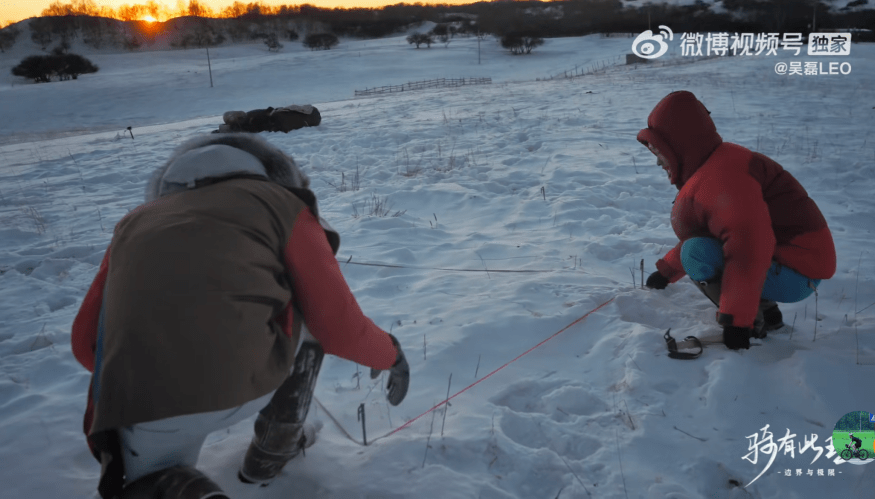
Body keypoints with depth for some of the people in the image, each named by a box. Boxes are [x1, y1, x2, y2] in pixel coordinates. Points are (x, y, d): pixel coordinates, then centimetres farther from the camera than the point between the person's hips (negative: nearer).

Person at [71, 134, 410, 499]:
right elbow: (339, 327, 11)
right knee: (311, 319, 28)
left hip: (138, 404, 3)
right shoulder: (282, 204, 16)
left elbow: (86, 343, 27)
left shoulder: (137, 222, 28)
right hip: (242, 379, -2)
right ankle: (275, 447, 31)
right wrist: (390, 354, 31)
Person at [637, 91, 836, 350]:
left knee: (697, 252, -23)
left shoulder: (722, 176, -23)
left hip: (797, 275, -11)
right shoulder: (709, 170, 12)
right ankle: (767, 314, 12)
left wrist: (736, 320, -33)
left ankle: (754, 324, -9)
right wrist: (666, 271, 32)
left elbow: (749, 248, -34)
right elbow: (698, 232, 27)